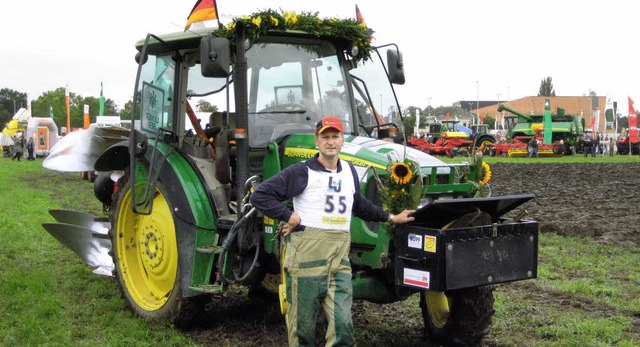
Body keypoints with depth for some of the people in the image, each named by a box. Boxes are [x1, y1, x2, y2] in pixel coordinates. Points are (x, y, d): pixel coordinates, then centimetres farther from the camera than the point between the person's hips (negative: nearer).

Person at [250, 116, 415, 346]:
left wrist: (390, 218, 35)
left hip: (339, 257, 5)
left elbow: (359, 205, 32)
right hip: (307, 252, -4)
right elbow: (260, 195, -7)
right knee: (303, 325, 3)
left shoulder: (349, 171, 15)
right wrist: (289, 216, -12)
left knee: (342, 325, -2)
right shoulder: (301, 172, -4)